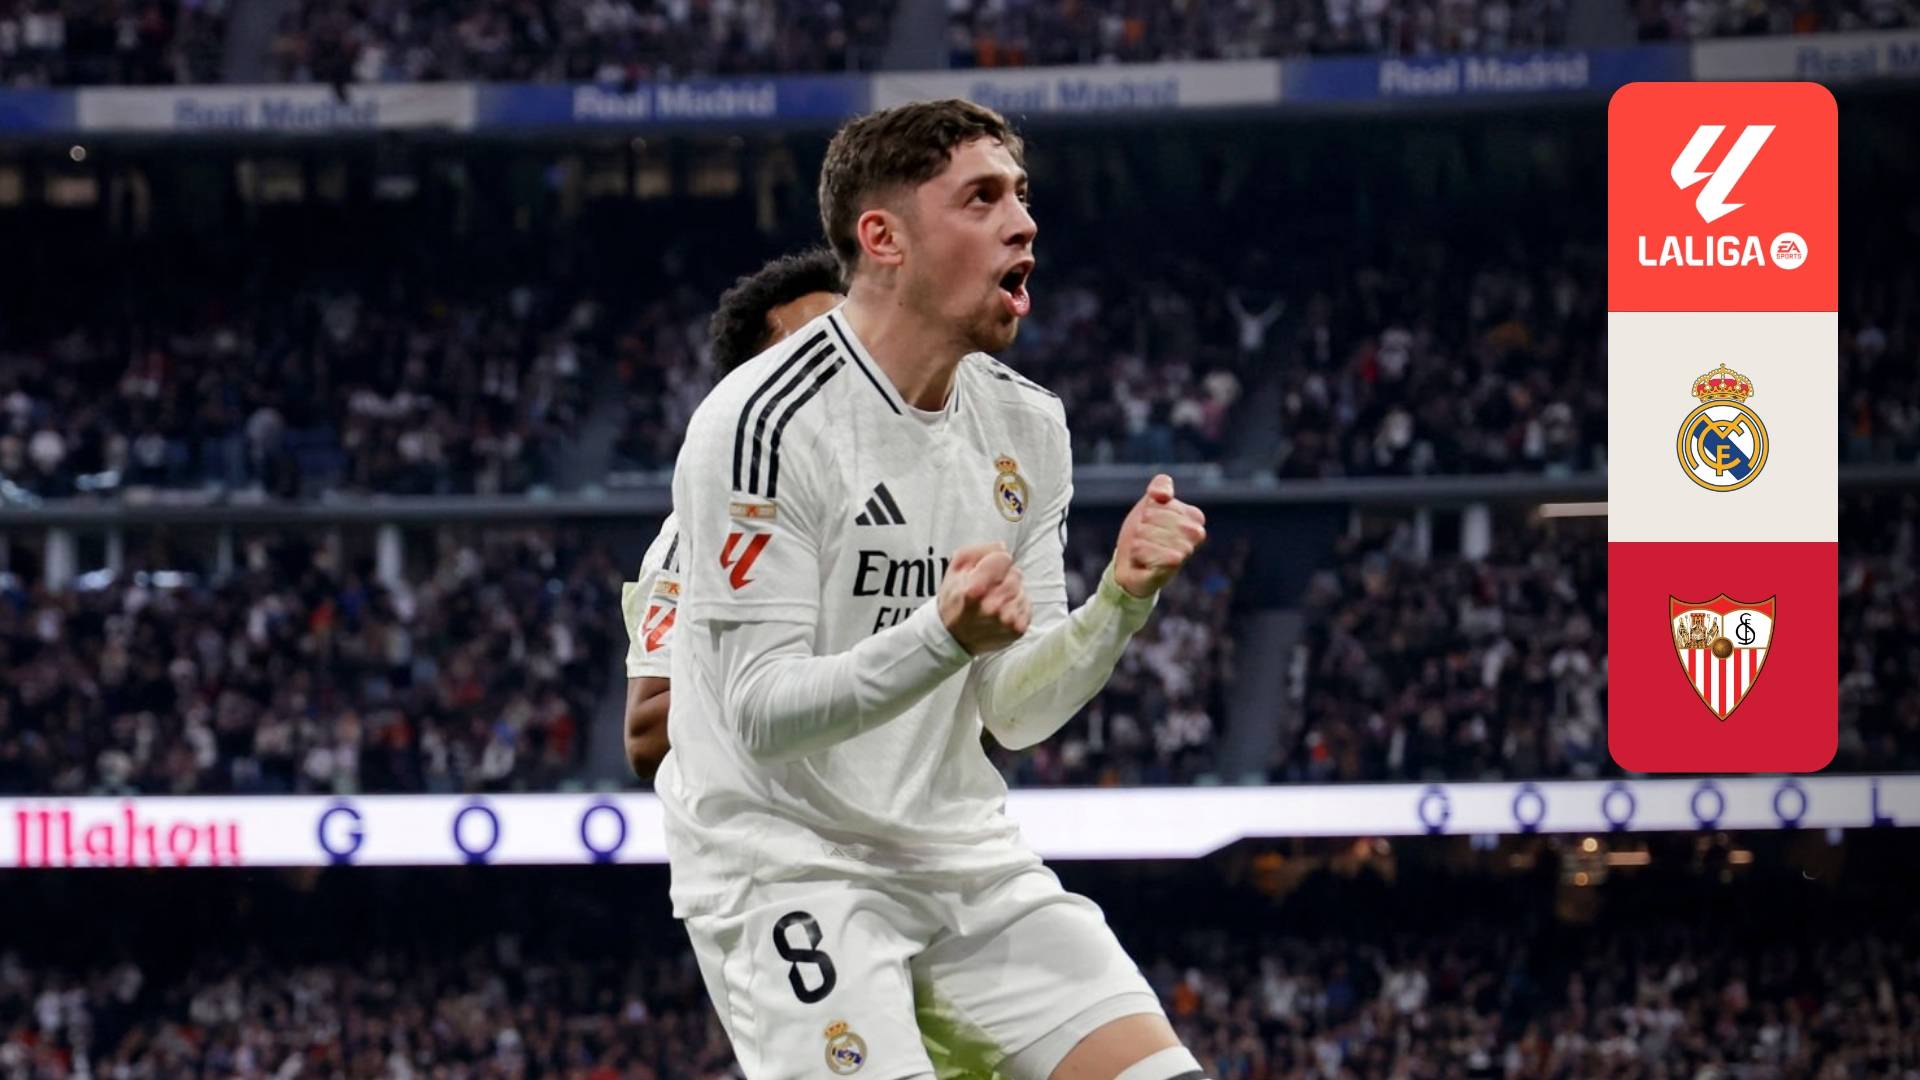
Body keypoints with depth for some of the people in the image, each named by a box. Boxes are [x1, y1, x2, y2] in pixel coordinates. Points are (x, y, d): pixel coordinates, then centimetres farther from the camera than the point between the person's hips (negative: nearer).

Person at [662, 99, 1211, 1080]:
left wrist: (1122, 597, -11)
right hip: (784, 861, -7)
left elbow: (1016, 713, 6)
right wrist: (943, 638, -33)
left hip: (968, 866, 7)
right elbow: (760, 710, -19)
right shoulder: (765, 421, -15)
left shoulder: (1025, 426, 7)